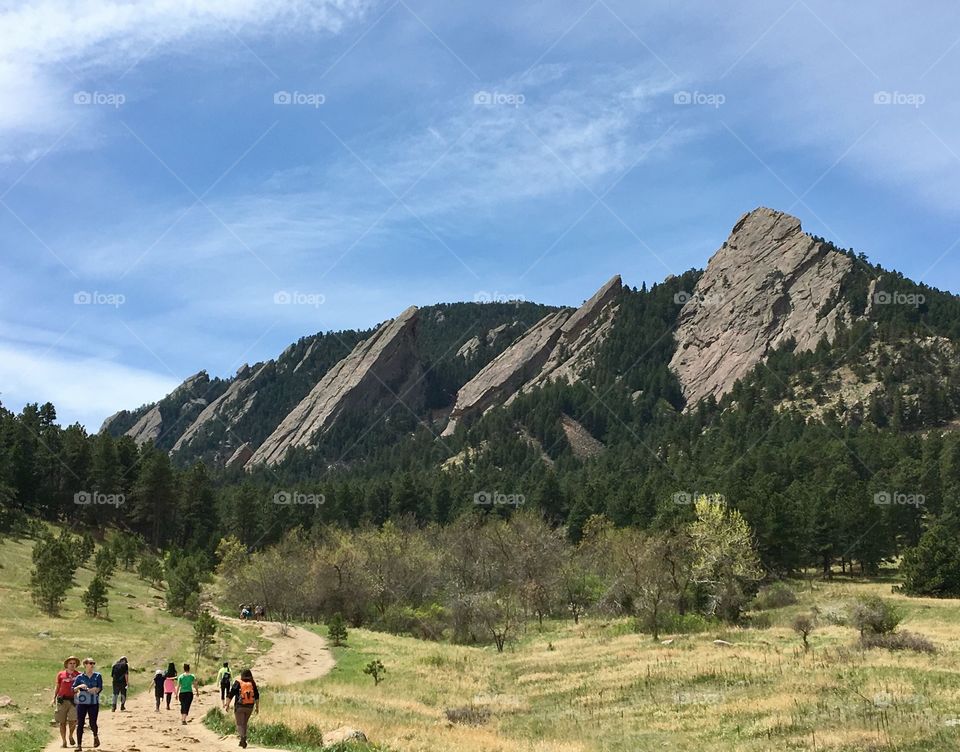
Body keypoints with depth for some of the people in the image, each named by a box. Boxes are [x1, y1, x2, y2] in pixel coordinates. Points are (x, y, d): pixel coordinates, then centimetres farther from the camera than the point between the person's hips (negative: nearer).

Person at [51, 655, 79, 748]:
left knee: (73, 720, -13)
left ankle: (71, 736, 13)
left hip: (73, 700, -1)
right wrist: (54, 698, 5)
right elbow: (57, 687, 14)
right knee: (62, 722, 3)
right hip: (62, 700, 1)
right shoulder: (61, 674, 8)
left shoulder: (78, 675, 6)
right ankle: (64, 741, 13)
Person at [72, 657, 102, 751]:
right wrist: (79, 686, -17)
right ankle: (79, 745, 3)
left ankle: (96, 736, 32)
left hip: (94, 703, 0)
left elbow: (100, 688, -3)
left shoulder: (97, 676, 5)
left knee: (93, 723, -1)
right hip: (82, 703, 0)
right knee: (80, 724, -3)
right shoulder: (80, 677, 4)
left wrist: (96, 689, -22)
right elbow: (73, 689, 2)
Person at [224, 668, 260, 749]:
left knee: (240, 724, 0)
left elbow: (231, 694, -8)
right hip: (249, 707, 3)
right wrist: (257, 707, 11)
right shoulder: (253, 683, 3)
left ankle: (243, 737, -23)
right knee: (245, 723, 18)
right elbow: (257, 696, 5)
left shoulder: (238, 683, -5)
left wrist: (227, 704, -2)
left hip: (239, 706, -3)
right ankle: (242, 741, 21)